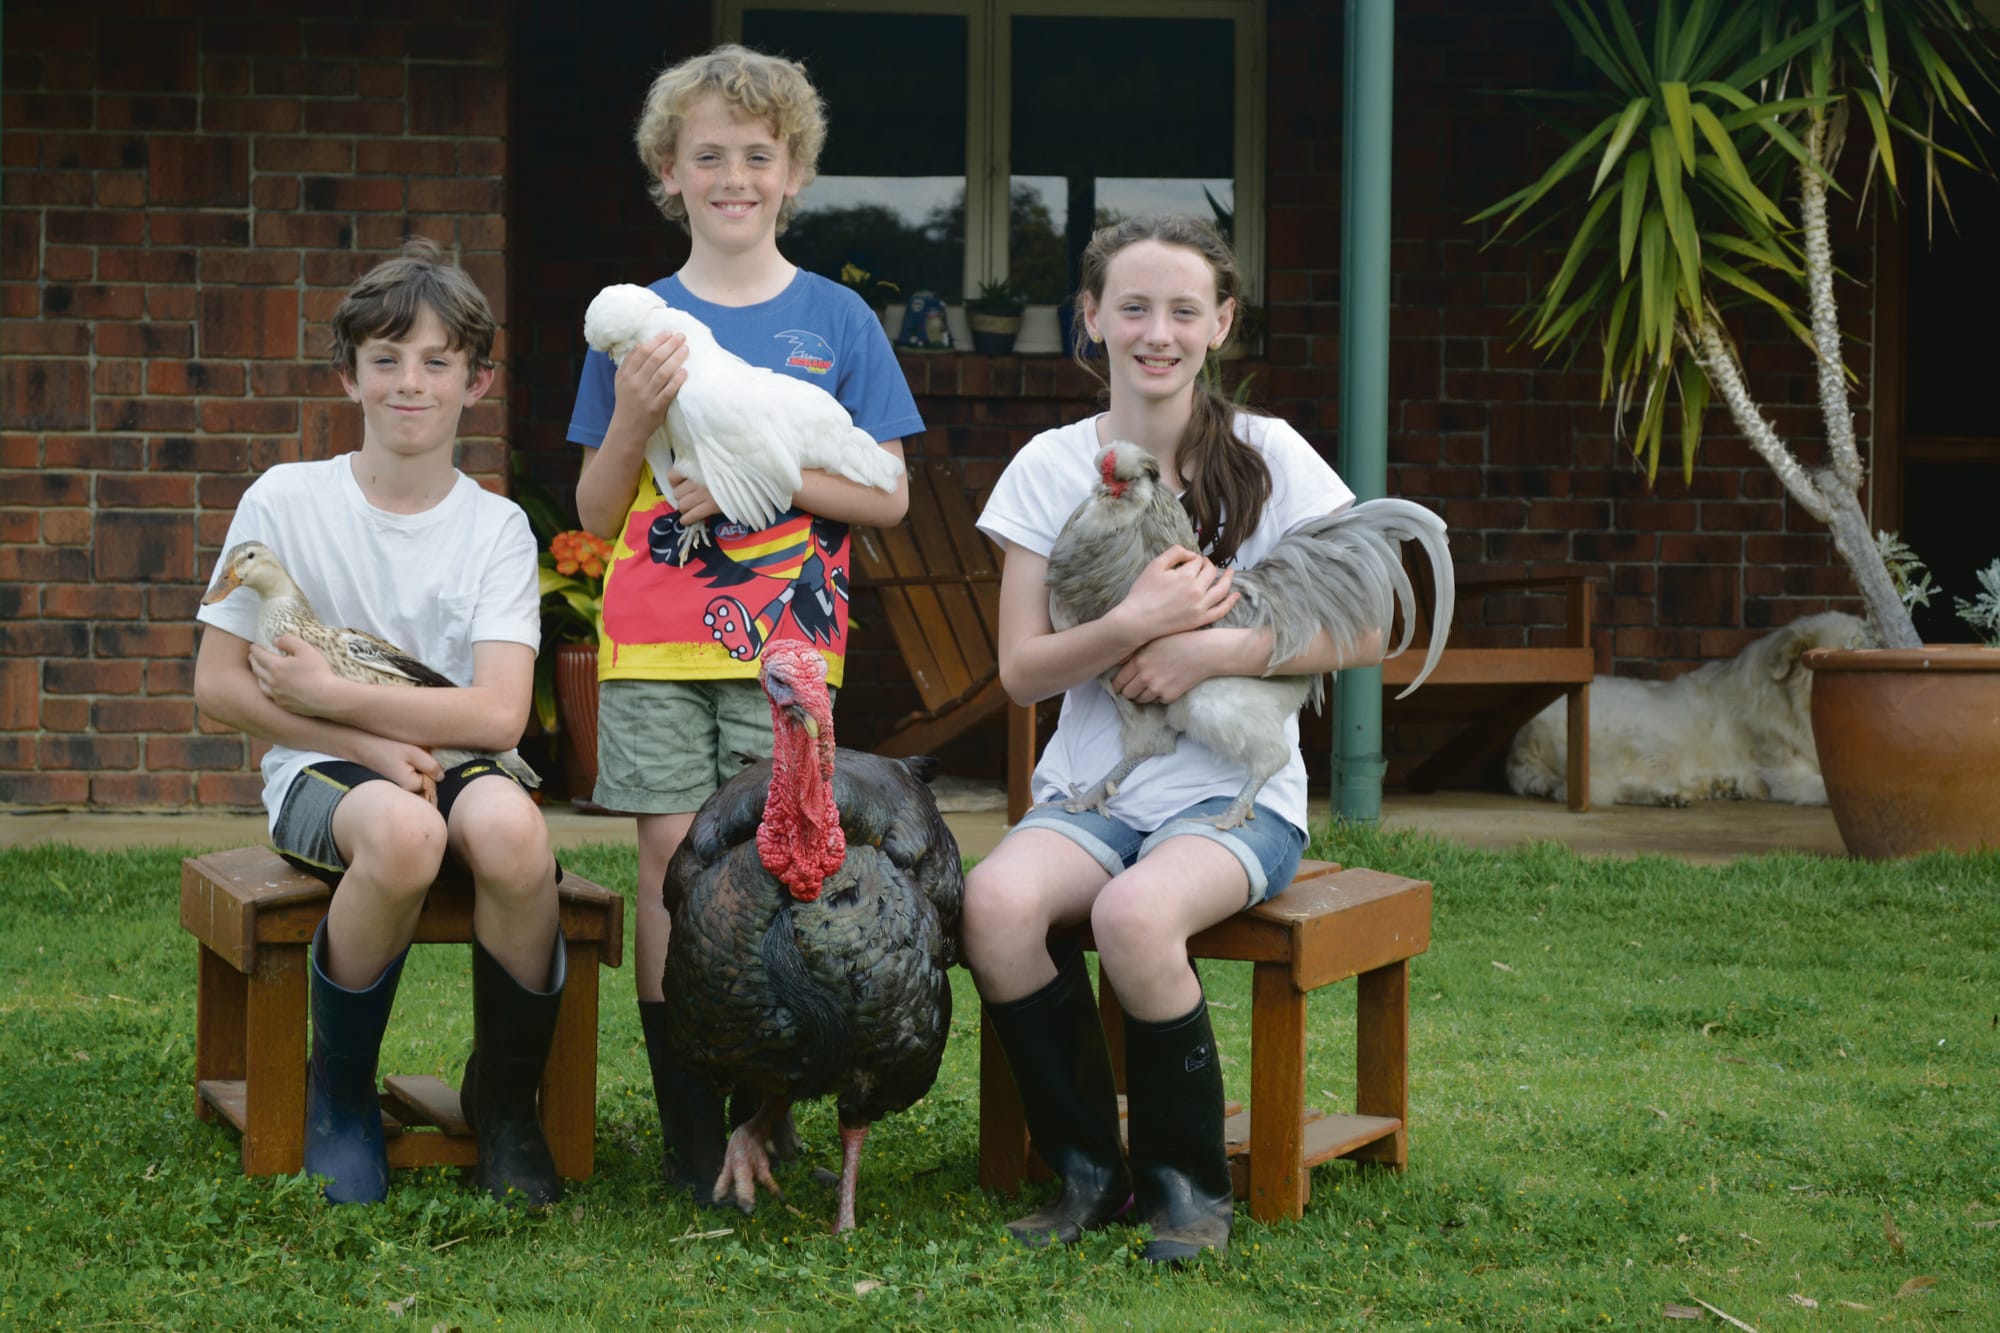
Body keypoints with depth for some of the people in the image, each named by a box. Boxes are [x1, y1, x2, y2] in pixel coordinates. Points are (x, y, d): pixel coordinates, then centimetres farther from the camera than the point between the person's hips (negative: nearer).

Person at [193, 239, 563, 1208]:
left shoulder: (497, 527, 0)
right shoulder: (286, 501, -2)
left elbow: (497, 714, -11)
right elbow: (218, 686, -2)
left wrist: (329, 693, -14)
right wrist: (372, 745, -12)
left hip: (456, 765, 1)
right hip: (321, 773, -1)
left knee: (510, 829, -35)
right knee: (403, 832, -37)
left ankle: (504, 1100, -9)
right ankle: (338, 1090, -10)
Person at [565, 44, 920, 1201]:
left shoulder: (836, 320, 5)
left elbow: (887, 498, 3)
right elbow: (597, 514, 8)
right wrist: (634, 419, -10)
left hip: (786, 639, -1)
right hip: (656, 642, 1)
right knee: (674, 863, -1)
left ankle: (768, 1116, 9)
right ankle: (690, 1128, 5)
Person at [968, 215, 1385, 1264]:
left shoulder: (1266, 456, 0)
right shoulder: (1051, 466, 5)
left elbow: (1367, 630, -4)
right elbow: (1021, 670, 0)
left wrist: (1206, 650, -15)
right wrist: (1137, 623, -18)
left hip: (1237, 793, -2)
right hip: (1090, 791, 3)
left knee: (1134, 914, -34)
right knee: (996, 900, -30)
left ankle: (1189, 1181, -9)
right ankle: (1088, 1170, -9)